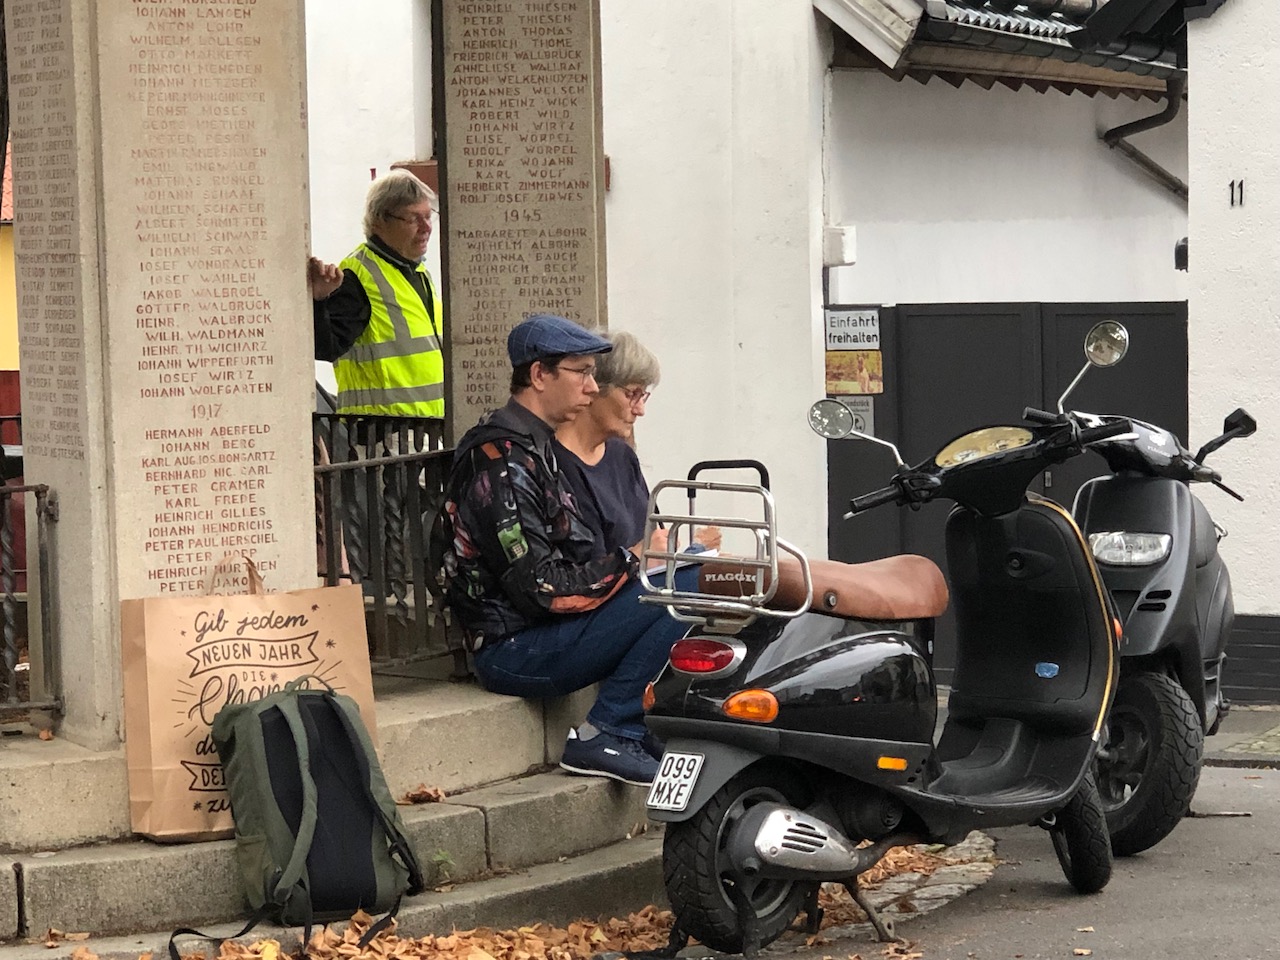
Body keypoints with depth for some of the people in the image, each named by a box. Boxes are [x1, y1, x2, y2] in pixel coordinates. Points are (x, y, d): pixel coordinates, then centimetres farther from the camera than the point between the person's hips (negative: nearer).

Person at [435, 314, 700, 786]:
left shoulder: (530, 446, 18)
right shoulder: (502, 461, -16)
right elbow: (539, 589, -20)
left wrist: (640, 552, 5)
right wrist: (629, 558, -12)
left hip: (537, 631, 10)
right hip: (514, 652, -10)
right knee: (686, 582, -21)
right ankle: (605, 736, -17)